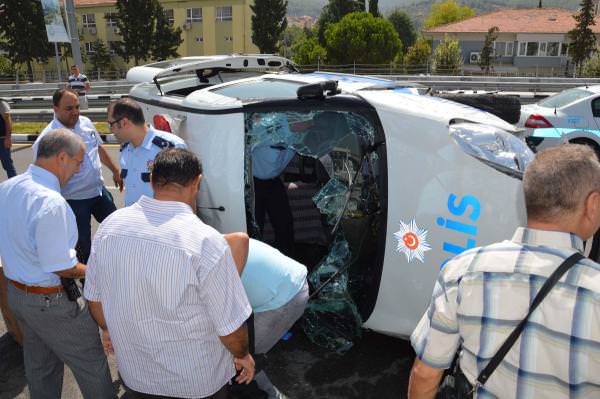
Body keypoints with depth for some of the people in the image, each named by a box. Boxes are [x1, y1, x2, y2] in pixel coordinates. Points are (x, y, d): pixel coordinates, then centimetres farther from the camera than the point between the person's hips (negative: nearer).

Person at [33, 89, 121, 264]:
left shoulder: (85, 122, -1)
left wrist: (115, 171, 17)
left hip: (99, 190, 7)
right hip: (74, 200, -7)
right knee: (83, 244, 7)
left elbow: (99, 148, 14)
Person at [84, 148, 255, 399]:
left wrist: (109, 329, 21)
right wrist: (242, 356, 1)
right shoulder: (206, 241, -29)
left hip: (134, 372, 4)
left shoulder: (109, 225, -13)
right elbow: (230, 324, -20)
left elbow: (94, 296, 2)